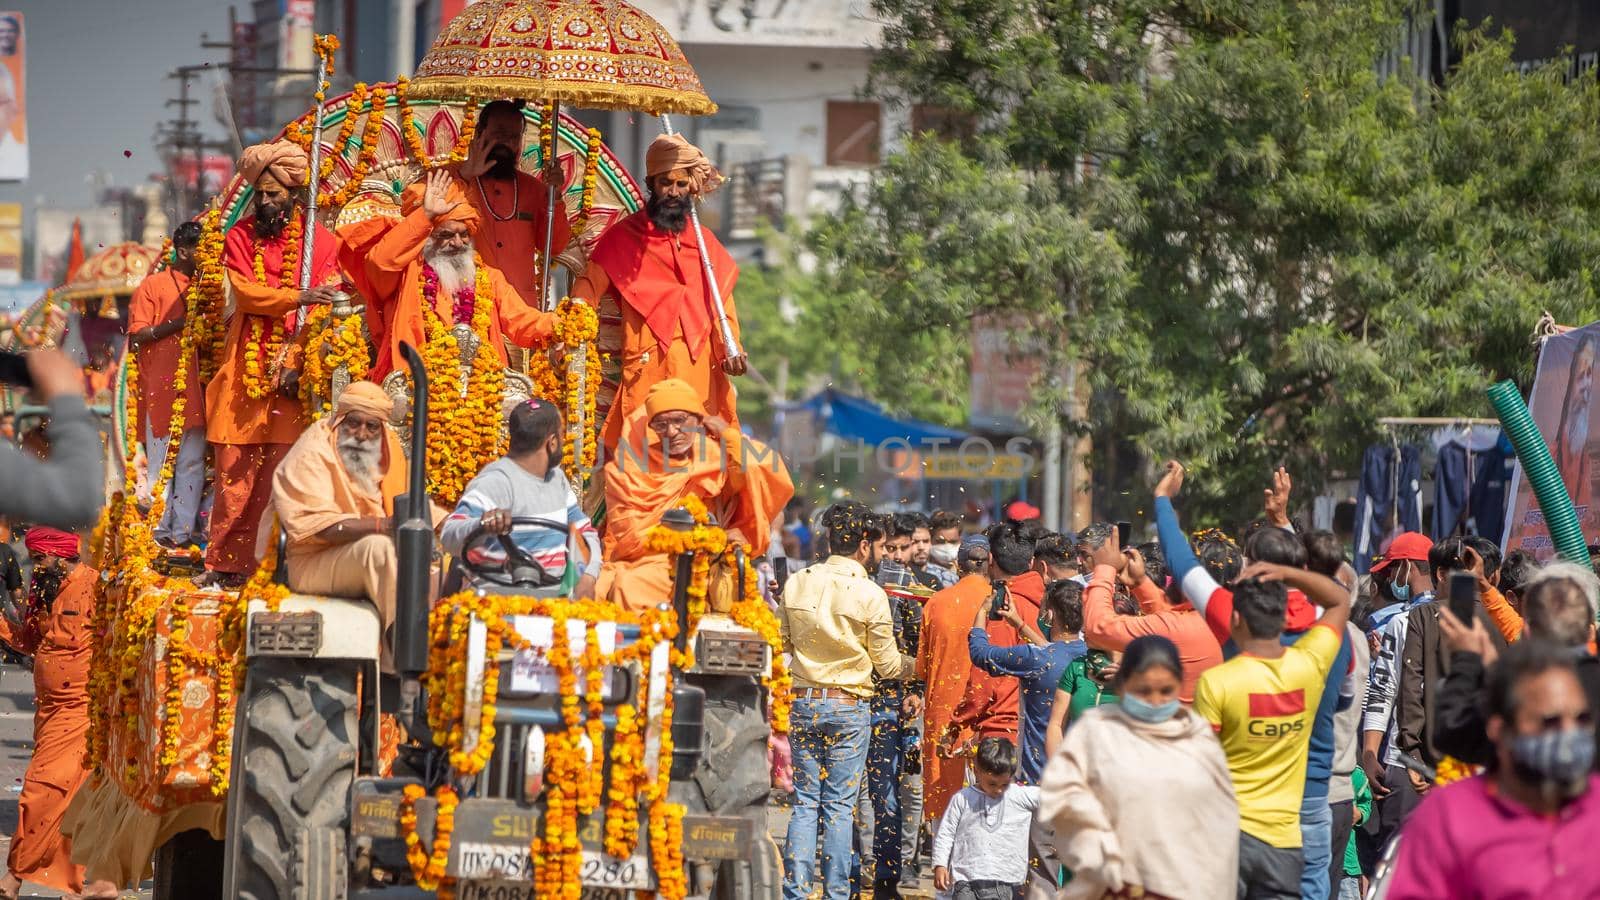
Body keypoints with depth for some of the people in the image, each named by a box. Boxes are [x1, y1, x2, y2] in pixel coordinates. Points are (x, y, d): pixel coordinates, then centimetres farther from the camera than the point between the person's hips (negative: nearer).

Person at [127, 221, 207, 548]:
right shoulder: (153, 285, 0)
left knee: (193, 462, 1)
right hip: (161, 385, -5)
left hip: (196, 385, 5)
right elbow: (136, 335, -6)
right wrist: (180, 323, -15)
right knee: (161, 459, -2)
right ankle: (160, 530, 1)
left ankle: (184, 529, 3)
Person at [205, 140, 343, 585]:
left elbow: (324, 308, -2)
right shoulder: (240, 237, 9)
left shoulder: (319, 240, 4)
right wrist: (298, 297, -19)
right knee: (234, 470, -1)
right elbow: (246, 292, -5)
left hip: (293, 371, -1)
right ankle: (225, 563, 2)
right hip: (245, 369, 1)